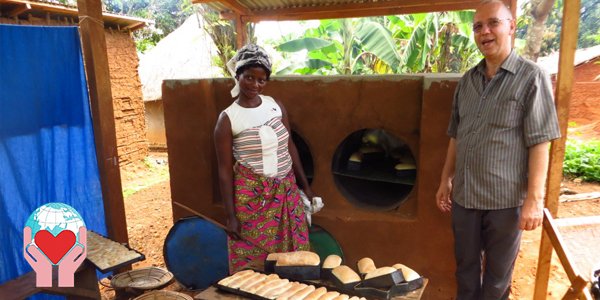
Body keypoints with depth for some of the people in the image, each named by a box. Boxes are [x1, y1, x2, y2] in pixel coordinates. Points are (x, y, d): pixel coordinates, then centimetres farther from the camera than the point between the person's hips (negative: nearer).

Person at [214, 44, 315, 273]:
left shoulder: (275, 105, 3)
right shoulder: (228, 119, -9)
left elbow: (290, 146, 10)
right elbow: (225, 170, -7)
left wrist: (305, 185, 11)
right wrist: (230, 216, -7)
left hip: (286, 191, 4)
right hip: (251, 195, -4)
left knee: (293, 256, 12)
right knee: (252, 261, 7)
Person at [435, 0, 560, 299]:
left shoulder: (531, 78, -7)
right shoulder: (467, 81, 7)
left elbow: (539, 143, -11)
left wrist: (535, 198, -15)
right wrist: (445, 179, 11)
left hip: (506, 198, -4)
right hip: (464, 195, 4)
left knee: (498, 272, 14)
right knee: (466, 264, 18)